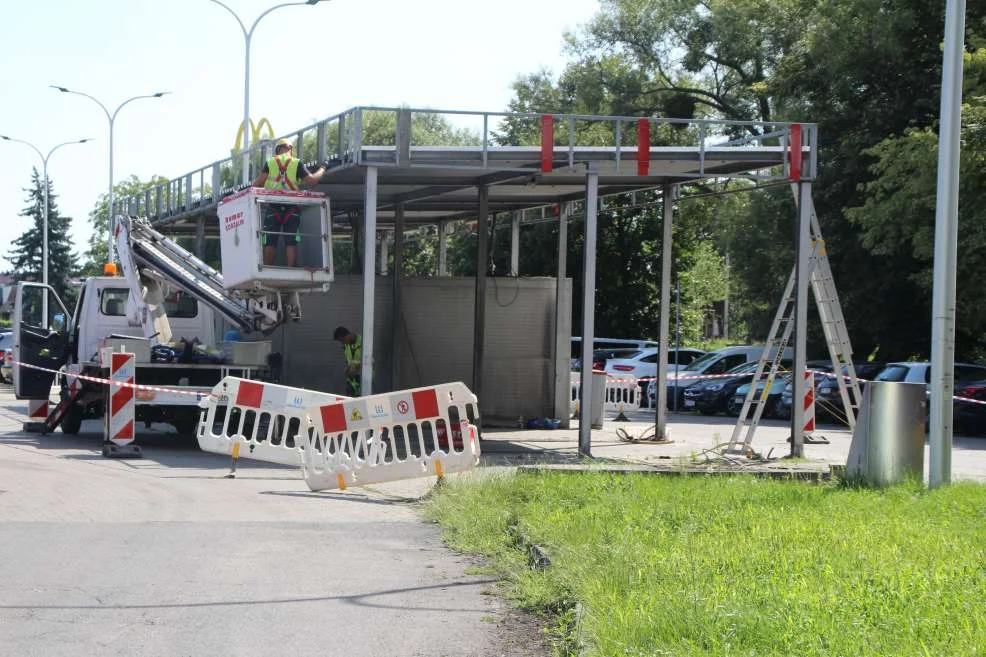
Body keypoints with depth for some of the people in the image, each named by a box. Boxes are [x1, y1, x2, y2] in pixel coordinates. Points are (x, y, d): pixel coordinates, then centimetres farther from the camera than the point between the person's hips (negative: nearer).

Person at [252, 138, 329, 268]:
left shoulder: (270, 163, 7)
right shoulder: (297, 163, 4)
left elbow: (257, 183, -4)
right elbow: (312, 180, -2)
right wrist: (322, 170, 14)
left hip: (273, 207, 0)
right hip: (292, 208, 0)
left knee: (270, 242, 2)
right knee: (291, 242, -1)